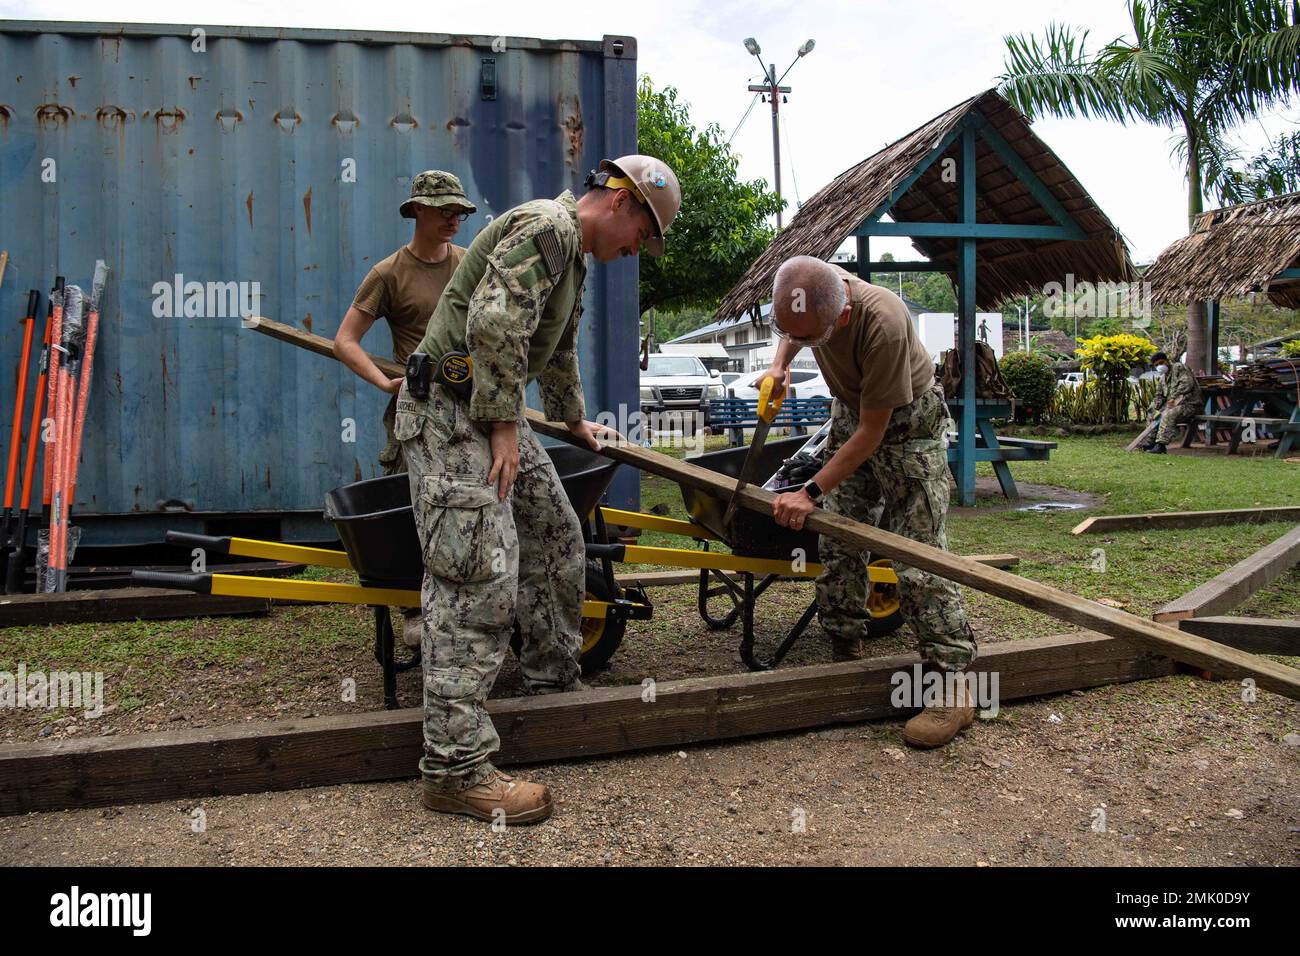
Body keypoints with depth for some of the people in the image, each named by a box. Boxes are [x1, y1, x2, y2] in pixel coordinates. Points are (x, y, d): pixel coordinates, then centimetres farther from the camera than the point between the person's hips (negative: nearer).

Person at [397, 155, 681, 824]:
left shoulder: (573, 255, 20)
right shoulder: (547, 226, -14)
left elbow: (557, 353, 34)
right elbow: (493, 325, -26)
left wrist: (576, 422, 45)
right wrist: (504, 423, -22)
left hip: (492, 413, 11)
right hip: (449, 413, -11)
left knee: (556, 539, 16)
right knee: (481, 577, -16)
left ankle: (554, 684, 31)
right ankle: (455, 767, -13)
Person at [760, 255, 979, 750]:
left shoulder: (883, 323, -38)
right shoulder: (808, 292, -18)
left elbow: (872, 432, -30)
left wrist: (810, 493, -28)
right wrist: (779, 365, -9)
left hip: (906, 420, -7)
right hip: (850, 413, 7)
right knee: (835, 542, 4)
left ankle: (954, 682, -10)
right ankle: (846, 653, 16)